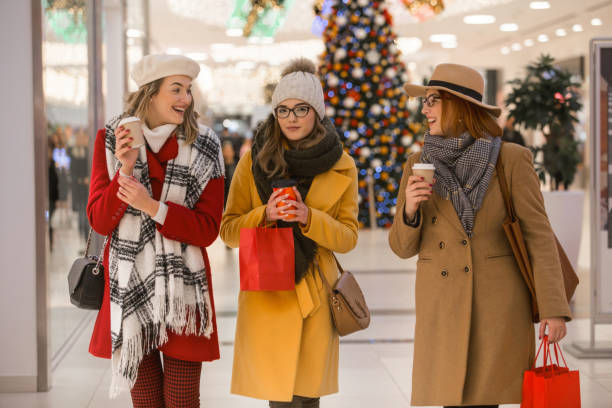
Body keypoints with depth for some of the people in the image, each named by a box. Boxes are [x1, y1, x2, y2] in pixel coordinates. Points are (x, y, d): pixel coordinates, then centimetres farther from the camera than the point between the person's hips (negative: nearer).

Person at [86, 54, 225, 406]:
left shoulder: (204, 147, -1)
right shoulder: (111, 139, 1)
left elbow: (208, 229, -6)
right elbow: (99, 221, -3)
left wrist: (152, 206, -19)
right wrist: (124, 170, -17)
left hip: (183, 290, 0)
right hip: (129, 287, 1)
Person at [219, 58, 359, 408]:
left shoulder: (342, 168, 5)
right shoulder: (254, 161, 2)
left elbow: (348, 238, 3)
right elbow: (229, 230, 4)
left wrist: (308, 218, -15)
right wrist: (265, 215, -15)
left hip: (315, 296, 1)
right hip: (266, 296, -1)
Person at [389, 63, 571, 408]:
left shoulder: (512, 160, -4)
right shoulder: (418, 166, 6)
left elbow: (538, 235, -5)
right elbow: (404, 247, 8)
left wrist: (554, 309, -12)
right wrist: (409, 208, -13)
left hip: (499, 305, -3)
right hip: (442, 310, 3)